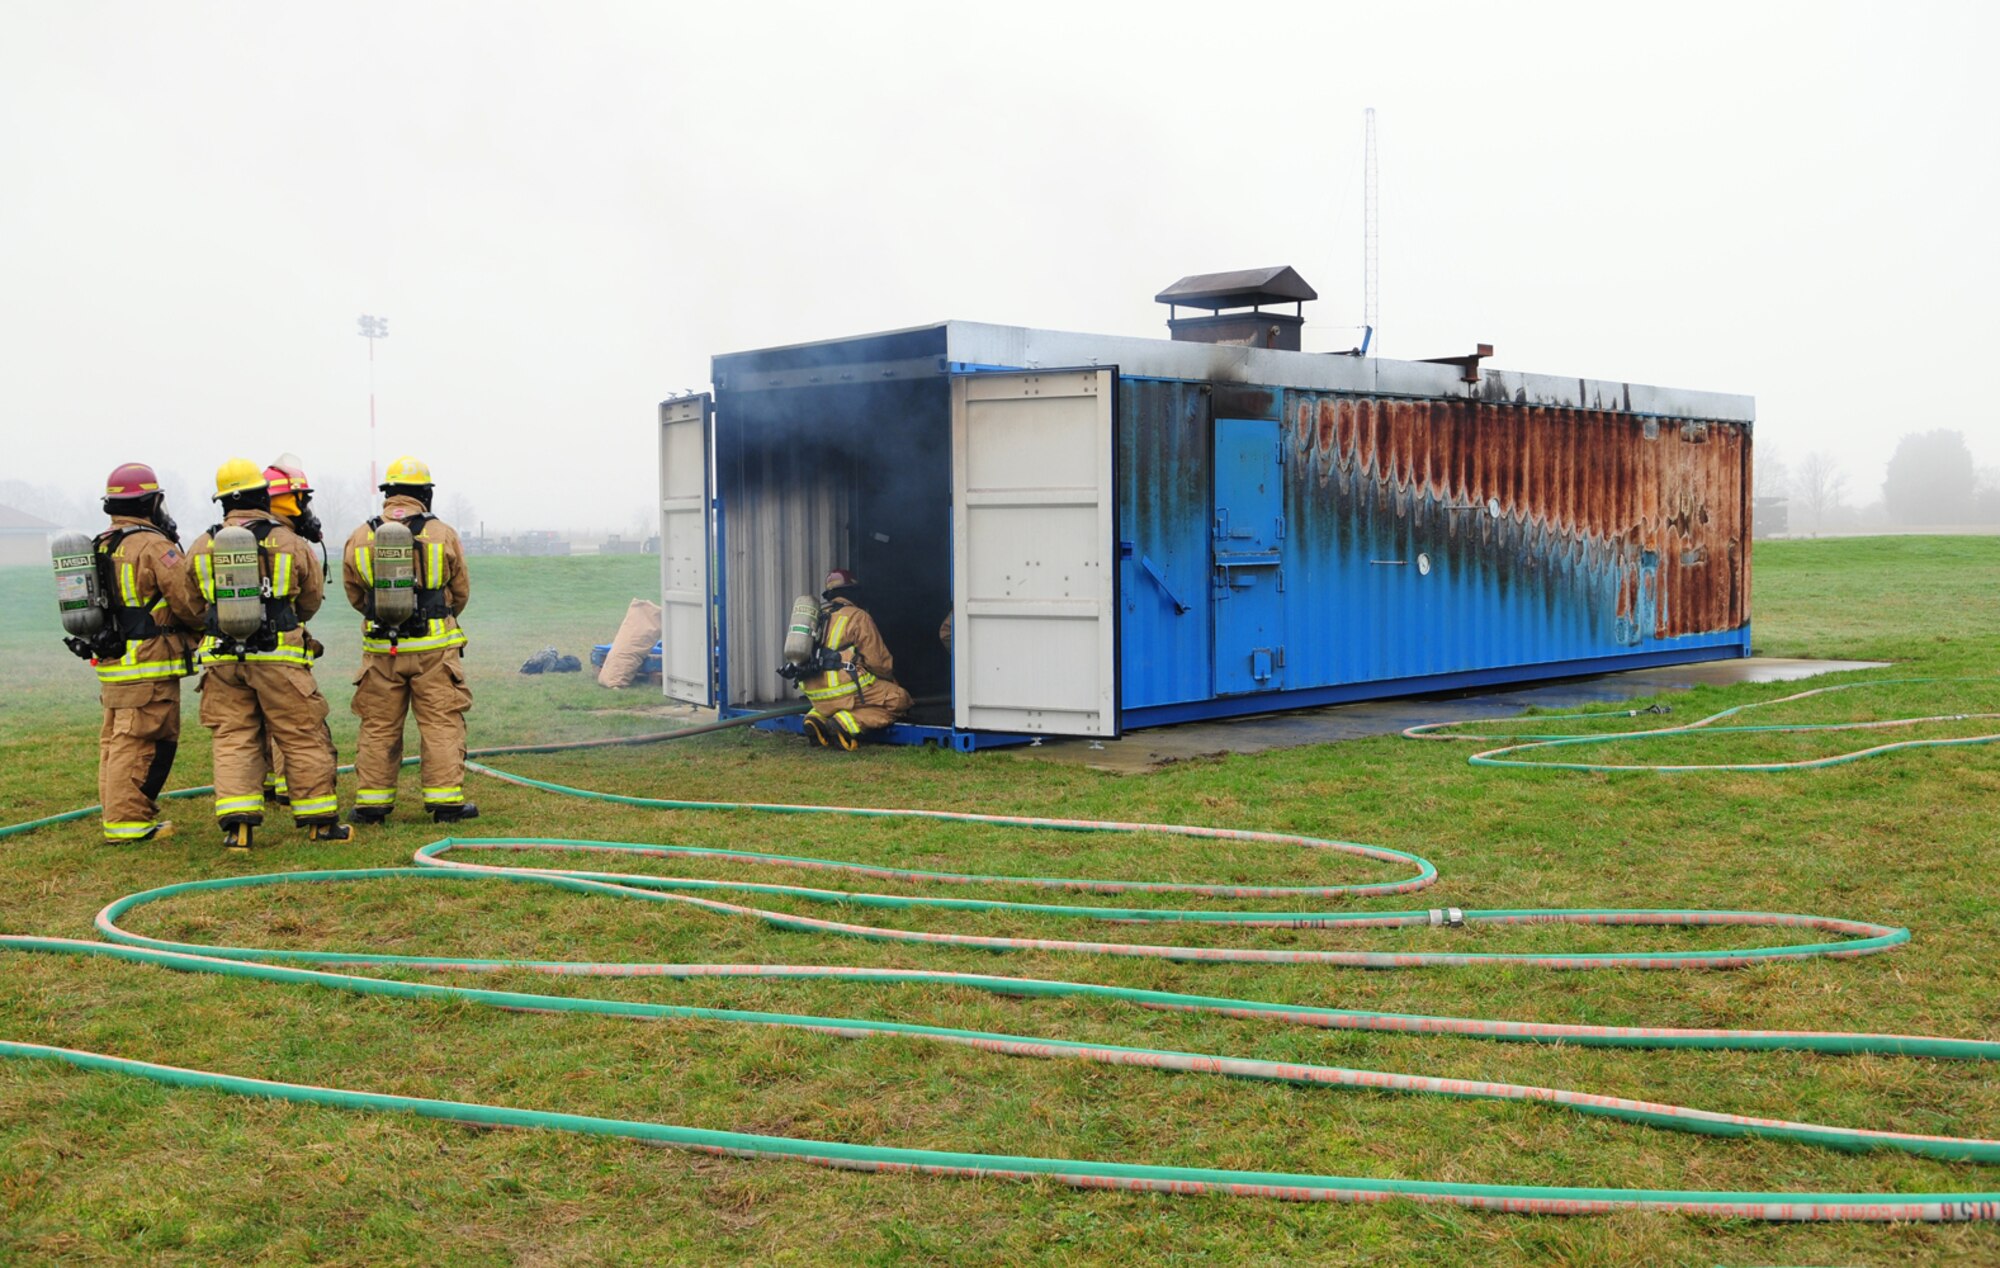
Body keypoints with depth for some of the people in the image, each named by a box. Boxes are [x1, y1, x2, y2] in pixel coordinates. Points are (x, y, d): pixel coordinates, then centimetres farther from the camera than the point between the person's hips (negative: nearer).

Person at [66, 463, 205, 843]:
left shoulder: (99, 549, 13)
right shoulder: (154, 546, -14)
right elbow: (187, 601, -14)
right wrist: (204, 625, 3)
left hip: (111, 663, 9)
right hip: (148, 666, -9)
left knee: (115, 739, 14)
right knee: (142, 743, -5)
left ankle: (118, 813, 21)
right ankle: (128, 821, -5)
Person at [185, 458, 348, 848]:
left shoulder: (203, 546, 5)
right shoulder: (288, 541, -2)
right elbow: (313, 595, 10)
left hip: (223, 659, 3)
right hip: (278, 656, -3)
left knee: (233, 739, 7)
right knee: (303, 738, 5)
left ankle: (236, 822, -1)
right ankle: (320, 819, 9)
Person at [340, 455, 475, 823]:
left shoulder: (360, 538, 1)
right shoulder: (443, 534, -4)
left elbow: (355, 595, 11)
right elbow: (462, 591, 6)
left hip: (381, 649, 2)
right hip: (434, 647, -2)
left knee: (378, 727, 9)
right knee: (441, 724, 3)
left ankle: (371, 803, 13)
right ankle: (446, 800, 3)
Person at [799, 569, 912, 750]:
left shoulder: (819, 617, 19)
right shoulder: (858, 616, -2)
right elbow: (877, 659, -4)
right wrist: (891, 680, 17)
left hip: (817, 697, 8)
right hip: (845, 691, -8)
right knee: (899, 699, 0)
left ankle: (819, 718, 5)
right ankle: (847, 723, -17)